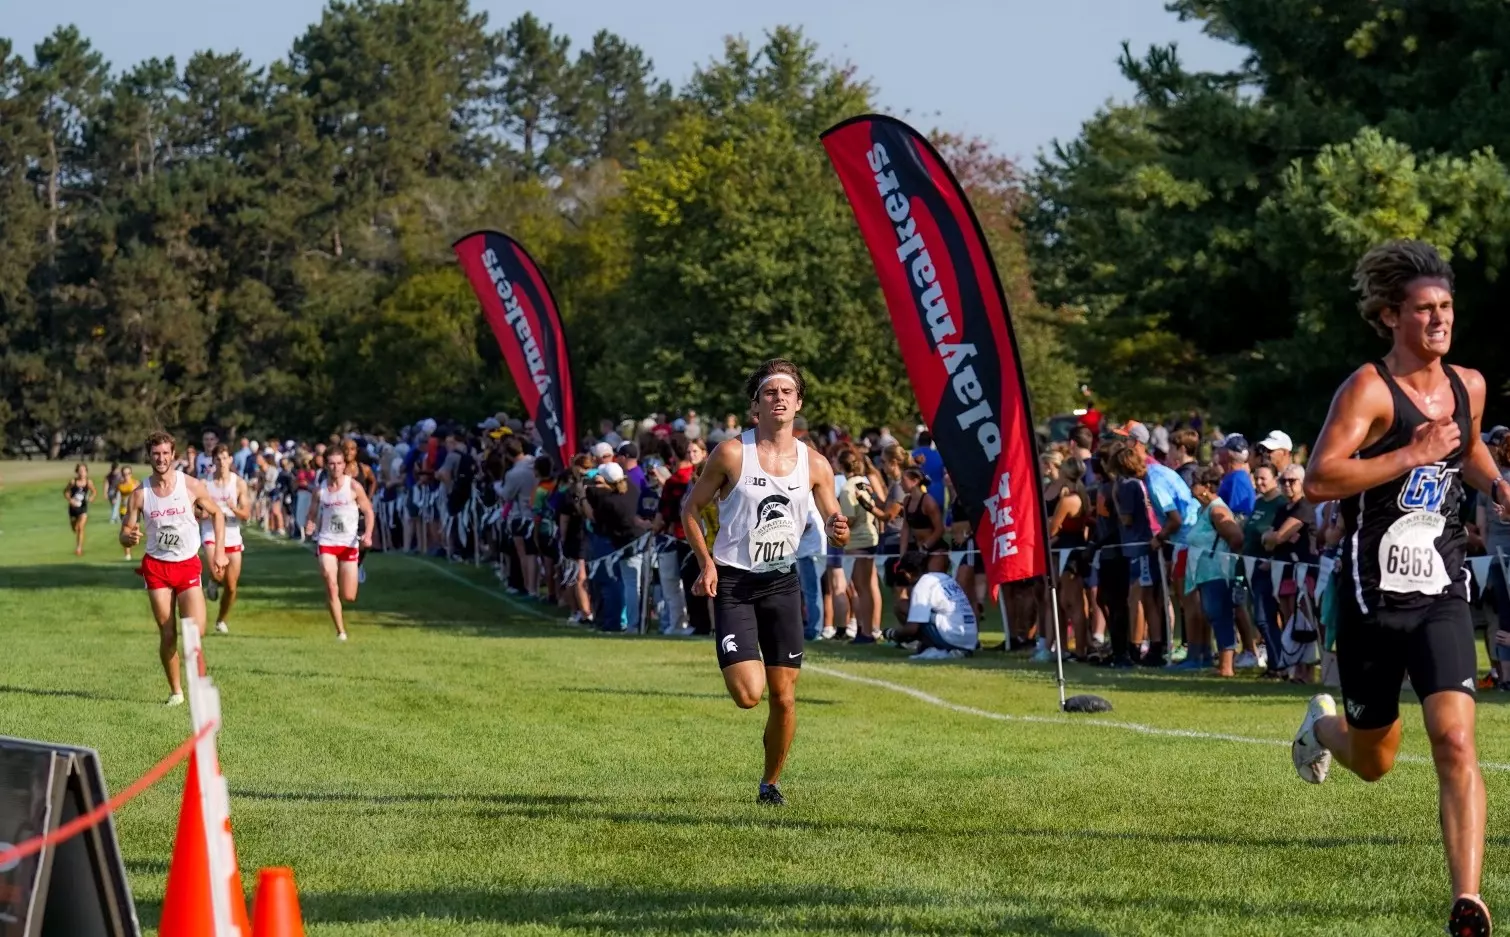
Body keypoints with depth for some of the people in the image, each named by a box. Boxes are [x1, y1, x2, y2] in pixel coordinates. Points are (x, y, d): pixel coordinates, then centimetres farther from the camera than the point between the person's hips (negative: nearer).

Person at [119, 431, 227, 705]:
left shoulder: (191, 486, -6)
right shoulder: (140, 495, -3)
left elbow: (216, 513, 8)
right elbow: (124, 535, 1)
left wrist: (219, 552, 1)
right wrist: (130, 537, -24)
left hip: (188, 565, -1)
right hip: (156, 567, 1)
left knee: (195, 631, -15)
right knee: (167, 635, -1)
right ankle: (175, 691, 13)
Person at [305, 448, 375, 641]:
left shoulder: (353, 487, -5)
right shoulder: (320, 489, 1)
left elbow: (368, 511, 0)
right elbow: (313, 515, 8)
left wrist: (368, 534, -16)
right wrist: (309, 528, -15)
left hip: (349, 543, -1)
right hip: (327, 543, 1)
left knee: (349, 596, -1)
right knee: (331, 587, -15)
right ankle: (341, 632, -6)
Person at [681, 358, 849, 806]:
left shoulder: (814, 465, 2)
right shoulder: (732, 454, -7)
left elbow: (834, 523, 10)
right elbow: (690, 508, 2)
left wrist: (838, 530, -14)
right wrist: (706, 563, -9)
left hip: (782, 583, 3)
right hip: (733, 583, -3)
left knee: (784, 698, 1)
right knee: (748, 694, -15)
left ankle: (771, 782, 23)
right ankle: (731, 661, 22)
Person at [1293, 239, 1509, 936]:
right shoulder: (1370, 388, -12)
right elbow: (1318, 480, -24)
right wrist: (1412, 455, -26)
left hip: (1441, 596, 3)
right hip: (1372, 596, -3)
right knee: (1373, 762, 14)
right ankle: (1322, 725, 52)